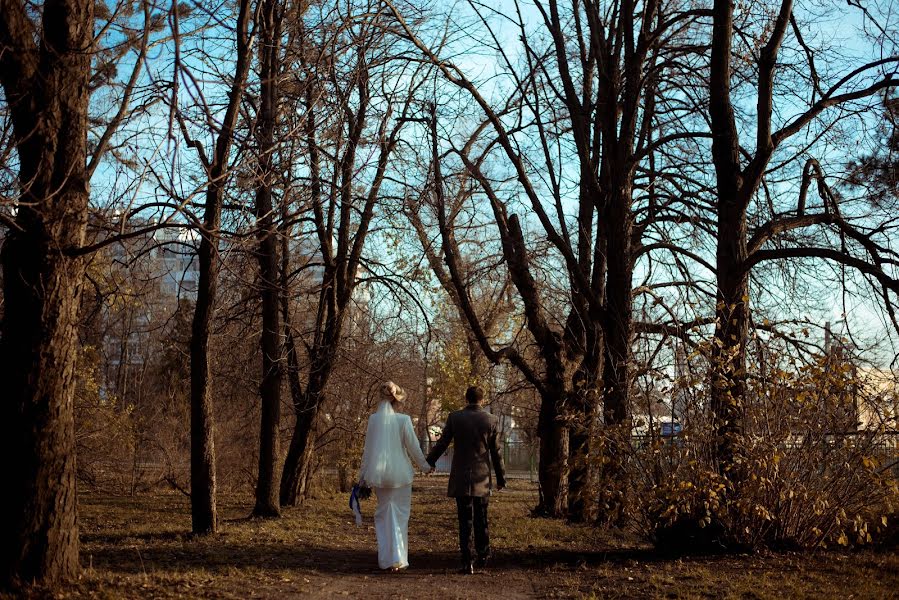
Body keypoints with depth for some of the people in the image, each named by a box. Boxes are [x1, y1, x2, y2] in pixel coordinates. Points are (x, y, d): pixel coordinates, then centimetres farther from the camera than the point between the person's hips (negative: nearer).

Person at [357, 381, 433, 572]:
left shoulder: (373, 419, -1)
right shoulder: (403, 419, -9)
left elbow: (367, 449, 4)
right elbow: (413, 447, -5)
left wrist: (363, 475, 12)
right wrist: (426, 466, 10)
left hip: (379, 474, 3)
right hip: (400, 473, -3)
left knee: (383, 514, 14)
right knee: (399, 515, 6)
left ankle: (386, 558, 15)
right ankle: (397, 558, 1)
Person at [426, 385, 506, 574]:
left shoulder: (454, 417, -4)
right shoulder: (492, 421, -2)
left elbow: (442, 444, 0)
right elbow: (496, 453, 2)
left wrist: (429, 462, 15)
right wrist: (501, 478, 11)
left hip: (460, 479, -1)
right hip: (482, 479, 1)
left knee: (465, 521, 3)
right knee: (481, 519, 16)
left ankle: (467, 563, 0)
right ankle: (483, 555, 22)